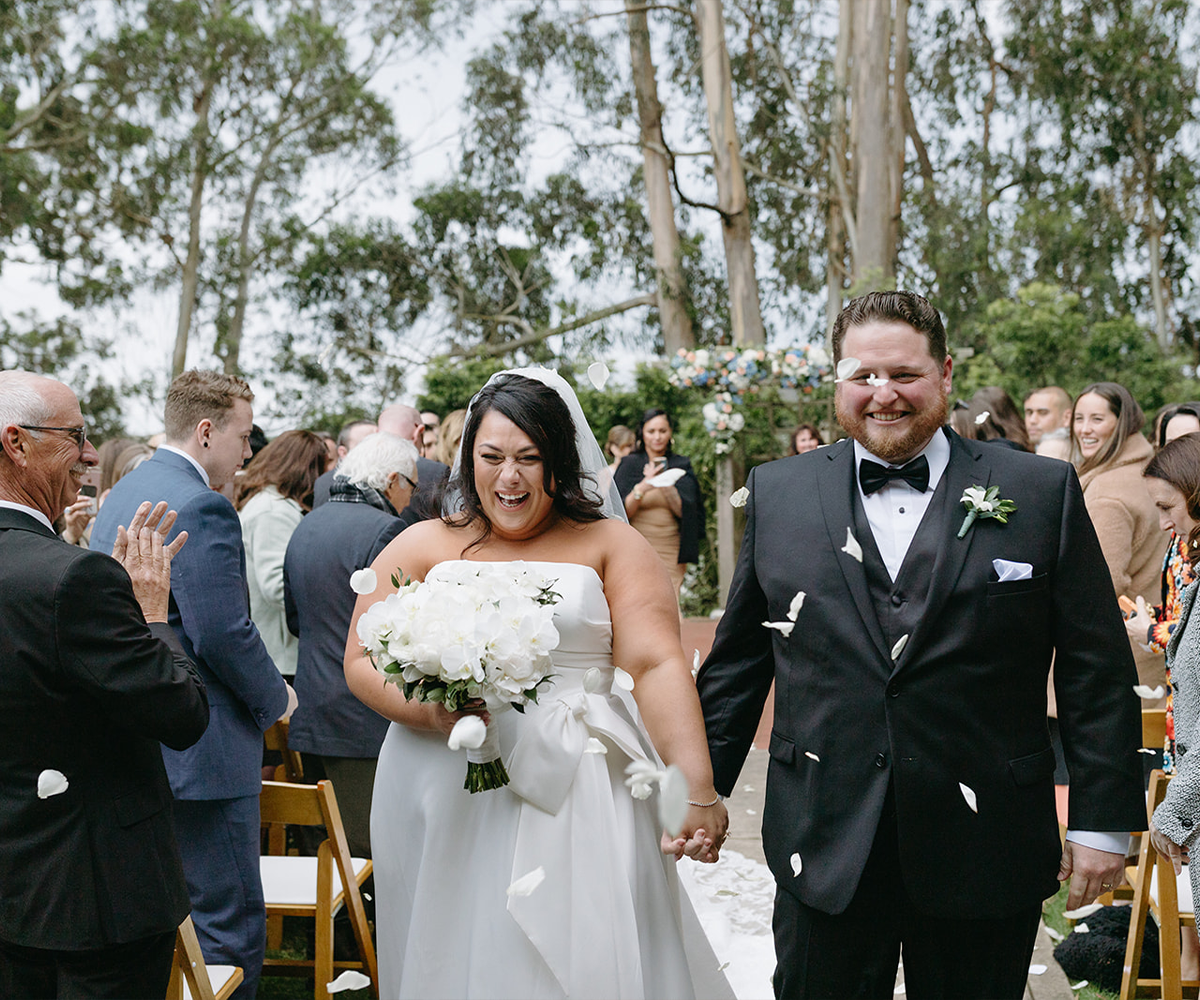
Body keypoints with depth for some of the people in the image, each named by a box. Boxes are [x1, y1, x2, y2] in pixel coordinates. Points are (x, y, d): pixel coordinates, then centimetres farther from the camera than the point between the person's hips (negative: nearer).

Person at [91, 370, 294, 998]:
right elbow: (224, 635, -22)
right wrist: (276, 699, -5)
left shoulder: (119, 497, 13)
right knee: (230, 925, -1)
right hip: (201, 753, -10)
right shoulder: (201, 507, -18)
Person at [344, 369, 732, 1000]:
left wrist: (698, 791, -16)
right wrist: (431, 711, -16)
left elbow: (657, 667, -5)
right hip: (446, 801, 1)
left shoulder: (611, 545, 6)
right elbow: (363, 662, 4)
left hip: (577, 799, -1)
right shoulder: (422, 547, 9)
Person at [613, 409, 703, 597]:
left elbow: (684, 511, 0)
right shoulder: (630, 464, 5)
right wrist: (642, 488, -20)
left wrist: (664, 484, -15)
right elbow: (622, 512, -4)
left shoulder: (681, 466, 10)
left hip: (671, 551, 1)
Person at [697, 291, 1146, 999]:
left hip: (985, 854, -1)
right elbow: (737, 661, 10)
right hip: (825, 850, 1)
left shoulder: (1043, 492, -1)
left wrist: (1103, 821, -3)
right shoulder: (778, 493, 5)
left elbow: (1098, 674, 0)